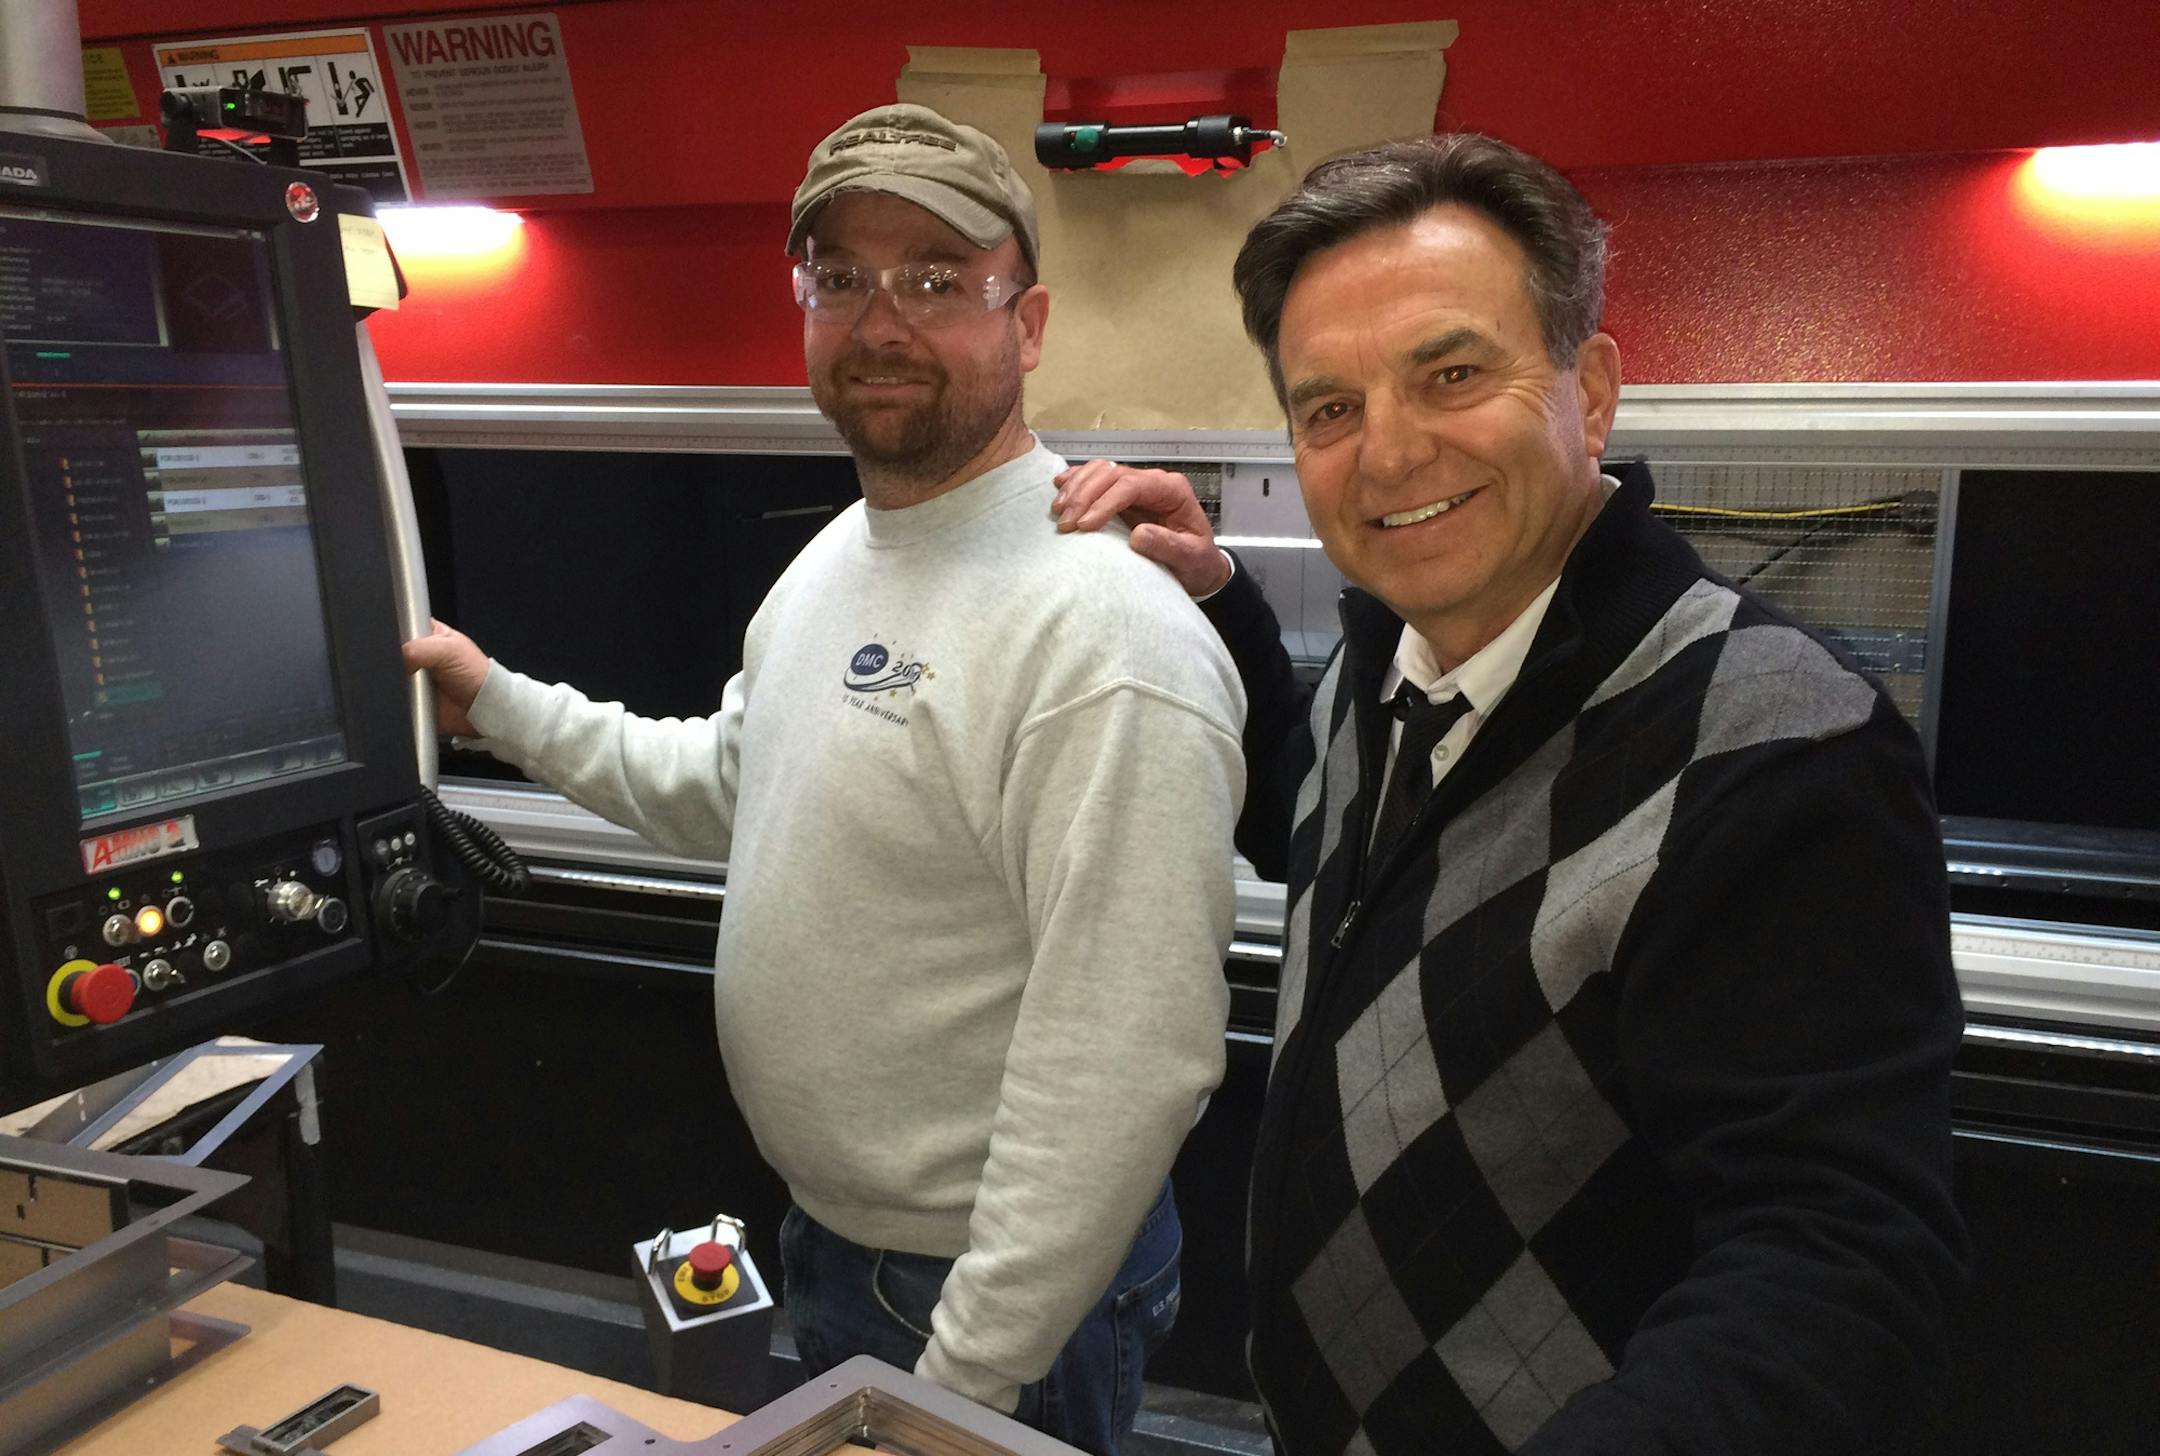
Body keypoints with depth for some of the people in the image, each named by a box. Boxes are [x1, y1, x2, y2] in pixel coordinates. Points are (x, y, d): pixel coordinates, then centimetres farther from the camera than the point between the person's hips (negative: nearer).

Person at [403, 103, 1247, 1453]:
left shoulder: (1103, 628, -28)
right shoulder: (836, 555, 3)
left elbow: (1129, 1065, -29)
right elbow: (720, 786, 18)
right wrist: (498, 702, 14)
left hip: (996, 1296, -8)